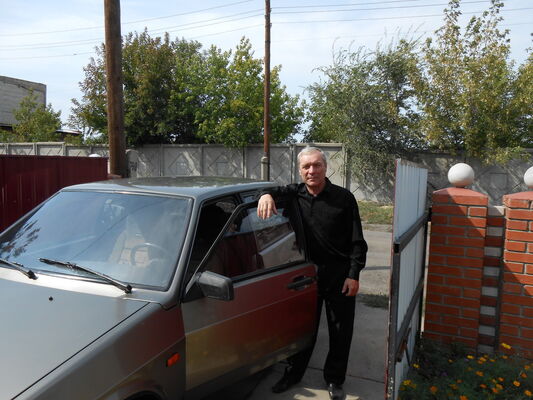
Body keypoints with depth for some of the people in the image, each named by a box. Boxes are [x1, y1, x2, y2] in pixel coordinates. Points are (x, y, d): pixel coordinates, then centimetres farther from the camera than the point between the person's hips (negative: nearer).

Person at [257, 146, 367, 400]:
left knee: (341, 331, 10)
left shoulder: (344, 198, -8)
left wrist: (354, 275, -11)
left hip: (339, 274, -2)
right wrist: (266, 194, -22)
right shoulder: (295, 193, -1)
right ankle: (293, 374, 34)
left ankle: (334, 380, 31)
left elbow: (357, 241, -6)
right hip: (307, 272, 2)